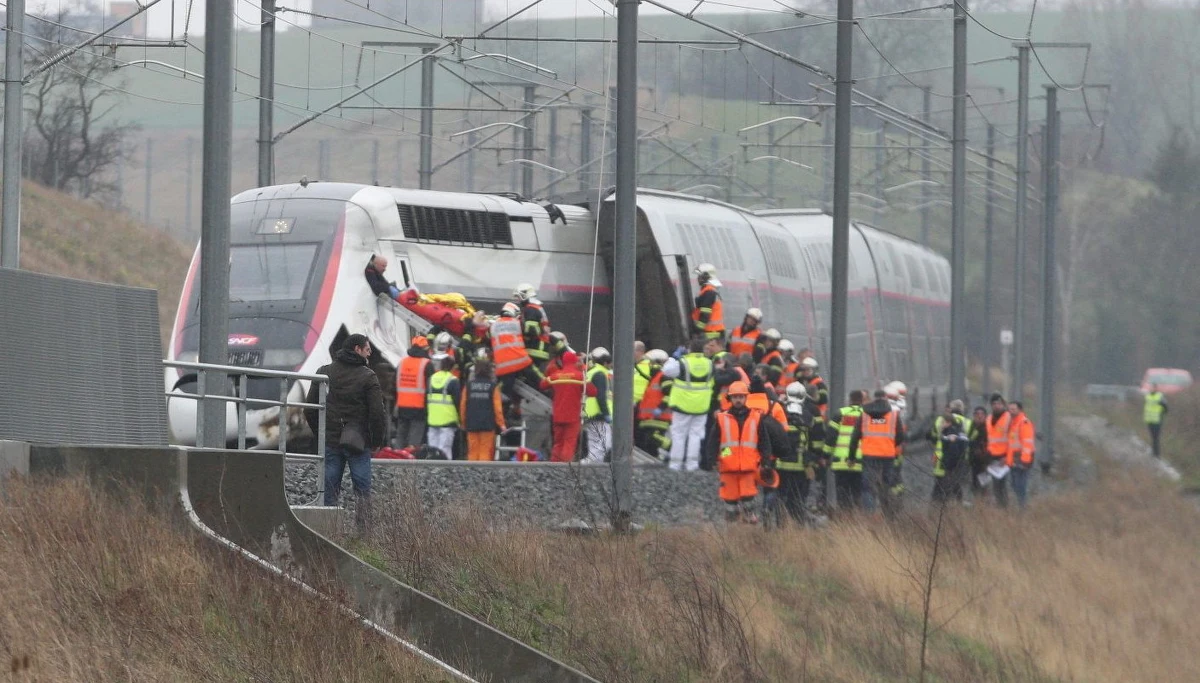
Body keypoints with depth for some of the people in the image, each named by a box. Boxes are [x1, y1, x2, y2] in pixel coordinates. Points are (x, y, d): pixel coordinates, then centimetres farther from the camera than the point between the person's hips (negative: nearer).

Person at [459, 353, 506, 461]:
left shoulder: (469, 385, 2)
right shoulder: (493, 386, -5)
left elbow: (463, 405, 5)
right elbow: (497, 407, -6)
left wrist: (463, 423, 16)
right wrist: (501, 424, 2)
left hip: (471, 424, 2)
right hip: (488, 424, -2)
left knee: (473, 451, 7)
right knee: (485, 452, 0)